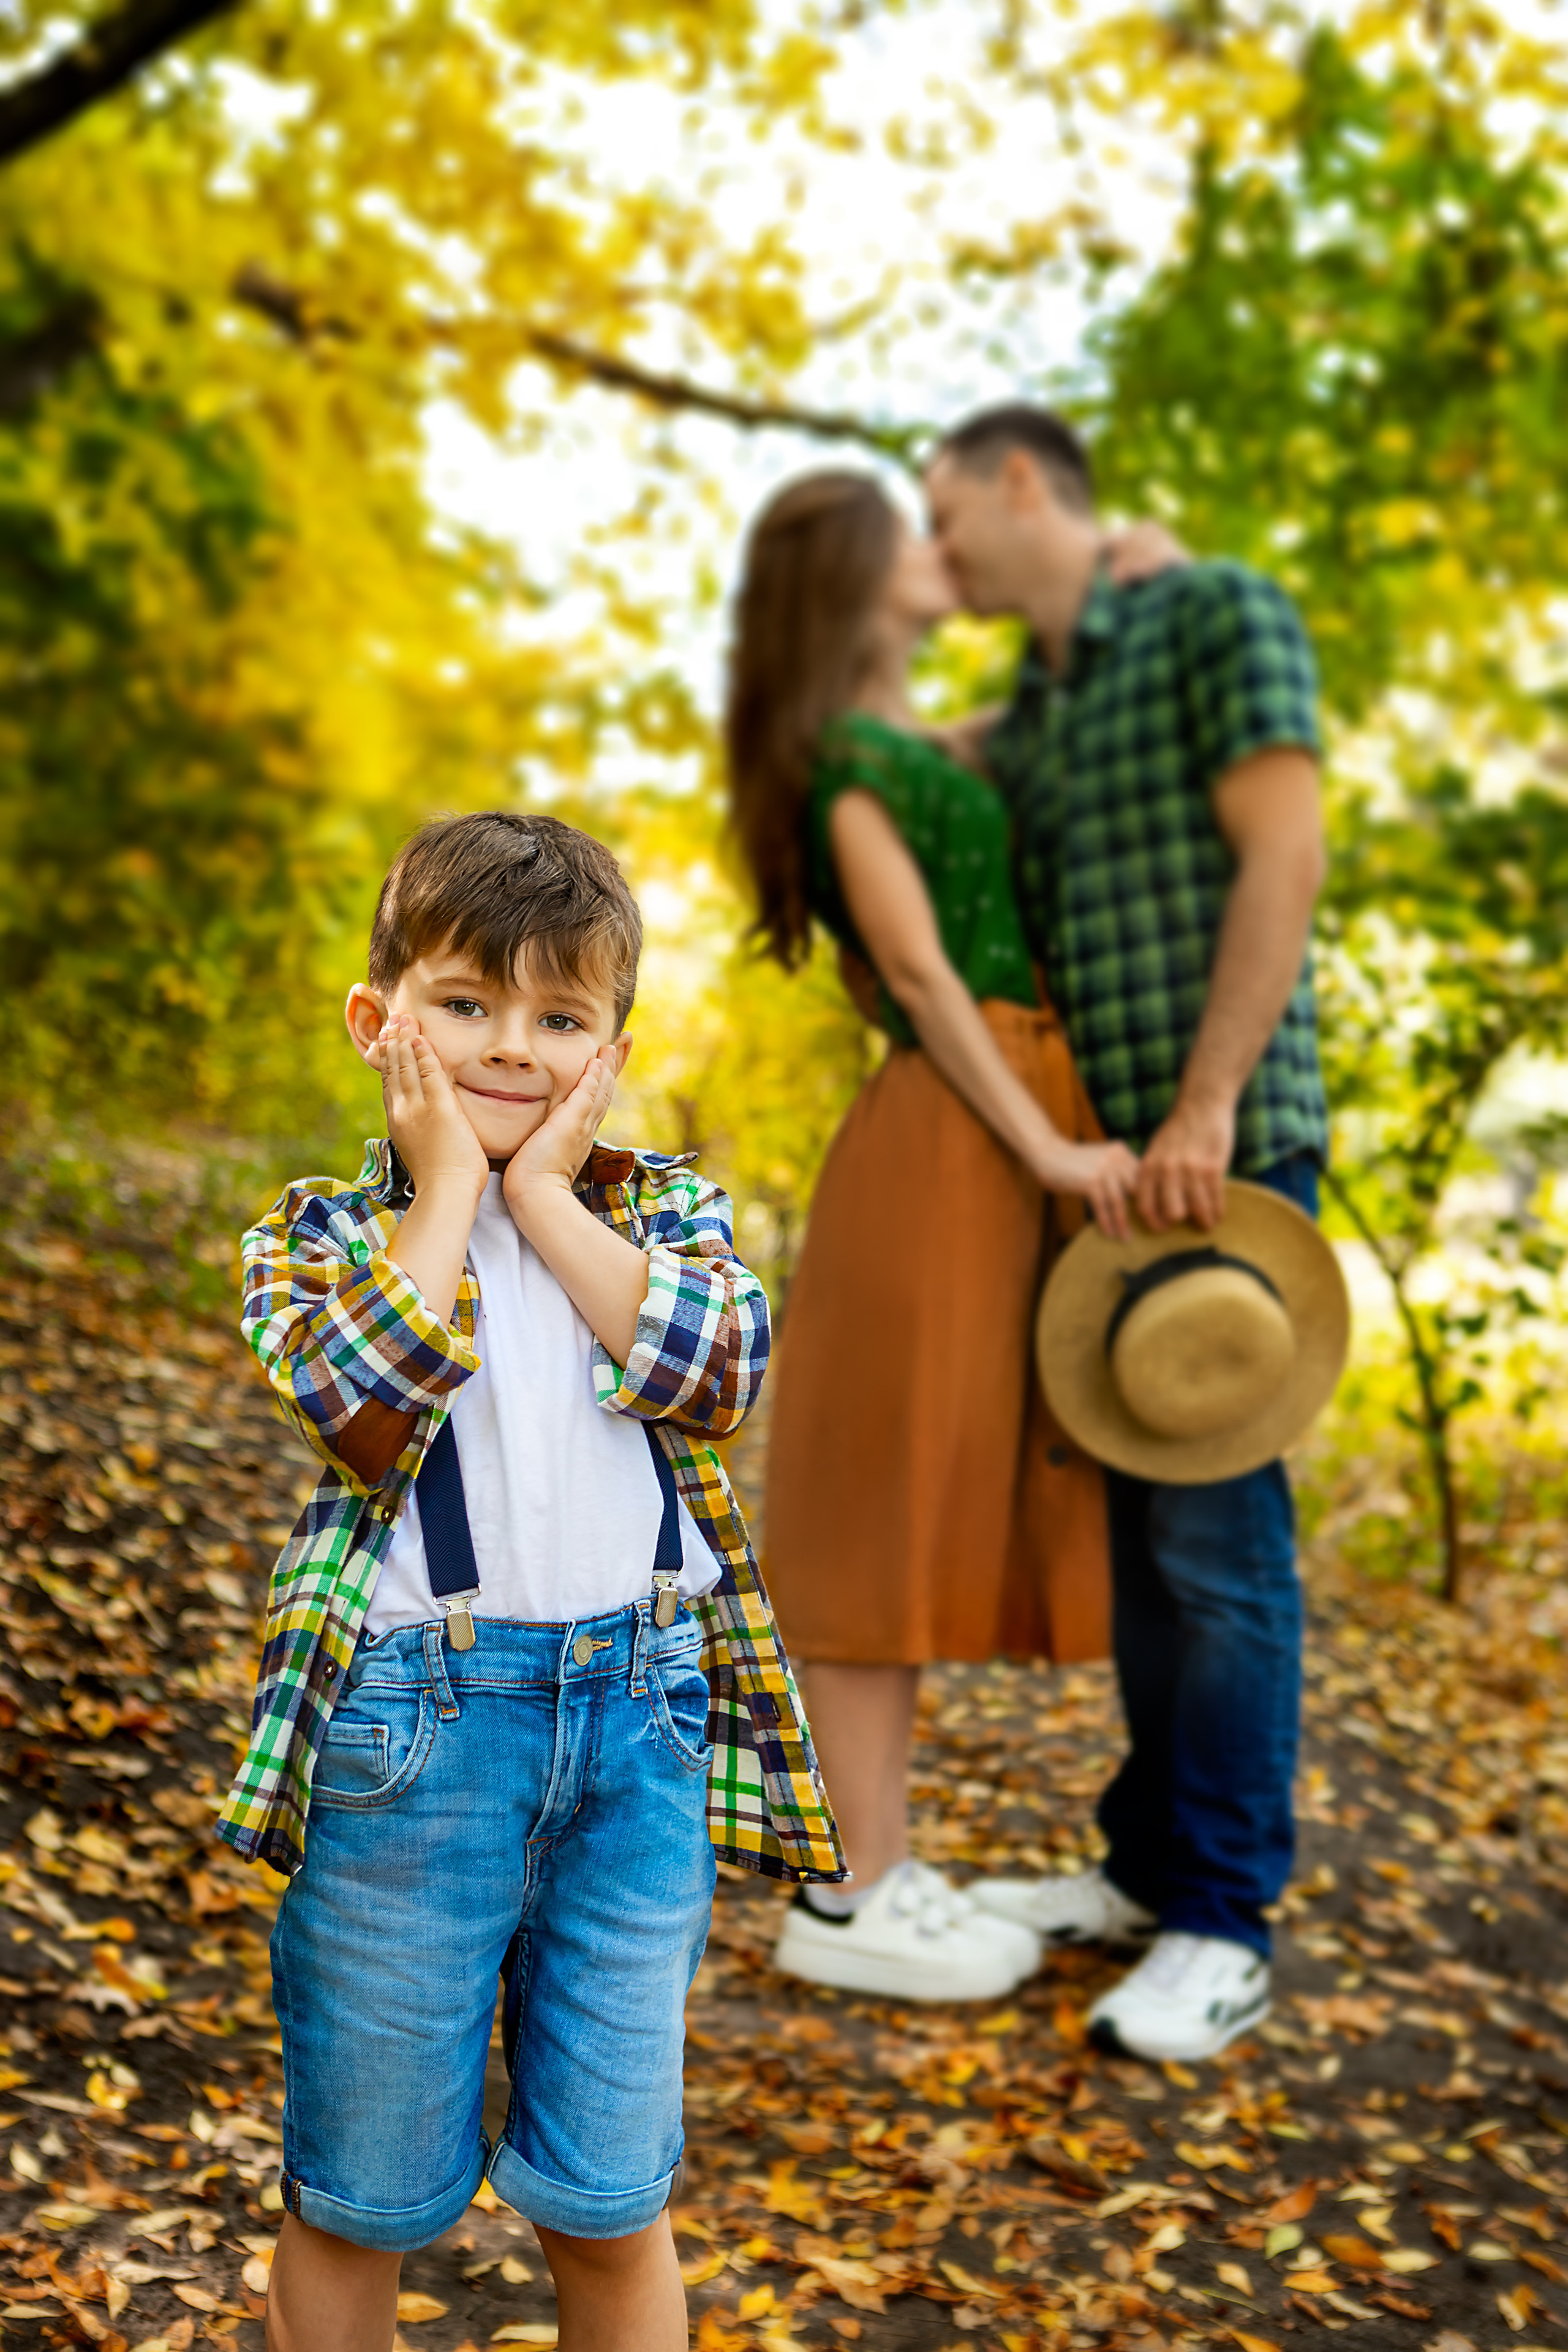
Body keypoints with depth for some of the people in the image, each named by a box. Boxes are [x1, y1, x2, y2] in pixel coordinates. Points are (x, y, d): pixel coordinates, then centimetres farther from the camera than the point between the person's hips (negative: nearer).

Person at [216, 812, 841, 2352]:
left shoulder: (663, 1206, 7)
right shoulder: (318, 1234, 2)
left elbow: (720, 1369, -13)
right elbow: (361, 1414, -18)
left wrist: (547, 1194, -9)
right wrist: (449, 1191, -10)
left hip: (640, 1716, 2)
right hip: (408, 1728, -1)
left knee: (610, 2200, 14)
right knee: (360, 2198, 13)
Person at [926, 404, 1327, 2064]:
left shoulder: (1225, 612, -3)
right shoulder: (1024, 726, 20)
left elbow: (1285, 859, -14)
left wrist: (1206, 1107, -22)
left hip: (1224, 1157, -8)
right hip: (1102, 1168, 8)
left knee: (1217, 1533, -6)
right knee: (1138, 1527, 11)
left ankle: (1221, 1930, 2)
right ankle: (1151, 1869, 21)